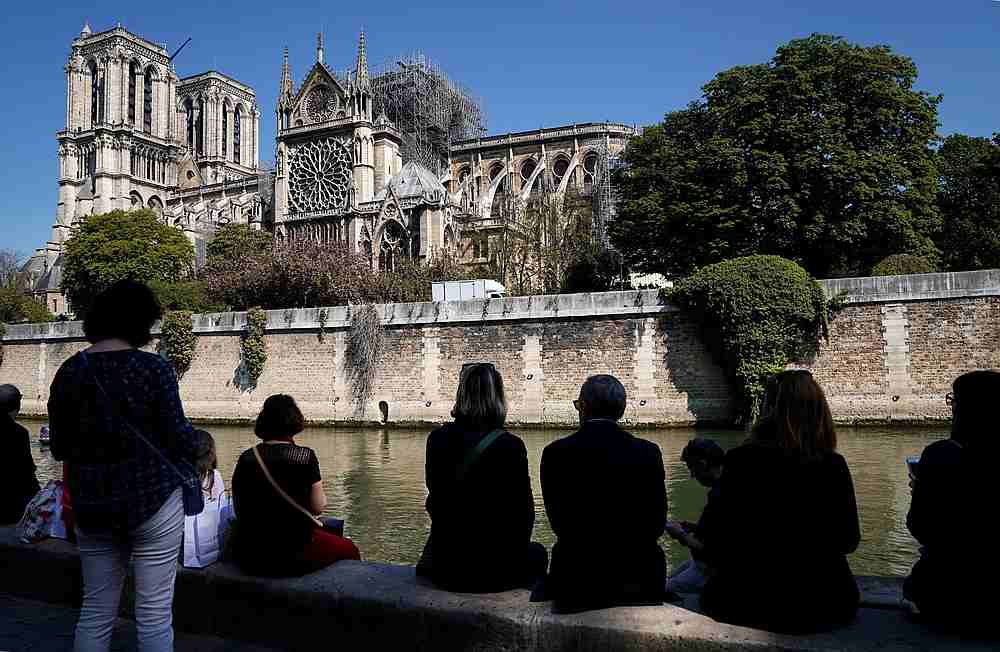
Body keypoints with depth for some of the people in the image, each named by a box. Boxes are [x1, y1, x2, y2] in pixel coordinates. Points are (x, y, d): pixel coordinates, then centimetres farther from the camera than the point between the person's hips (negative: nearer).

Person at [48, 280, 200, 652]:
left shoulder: (68, 372, 1)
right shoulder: (153, 368, -12)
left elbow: (59, 448, 7)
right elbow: (178, 438, -11)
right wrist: (195, 441, 10)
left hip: (92, 506, 5)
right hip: (153, 500, -4)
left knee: (95, 613, 16)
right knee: (154, 612, 5)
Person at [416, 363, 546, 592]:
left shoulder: (437, 439, -6)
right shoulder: (511, 446, -16)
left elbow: (434, 502, 5)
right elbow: (524, 511, -9)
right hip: (495, 571, -3)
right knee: (537, 554, 29)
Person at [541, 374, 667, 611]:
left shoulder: (556, 453, -9)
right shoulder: (648, 453, -7)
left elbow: (559, 523, 0)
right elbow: (657, 524, 0)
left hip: (576, 582, -1)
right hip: (638, 581, 1)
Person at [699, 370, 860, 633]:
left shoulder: (739, 459, -14)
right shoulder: (833, 466, -11)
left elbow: (714, 537, -7)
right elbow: (849, 541, 1)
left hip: (746, 603, -1)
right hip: (819, 606, 2)